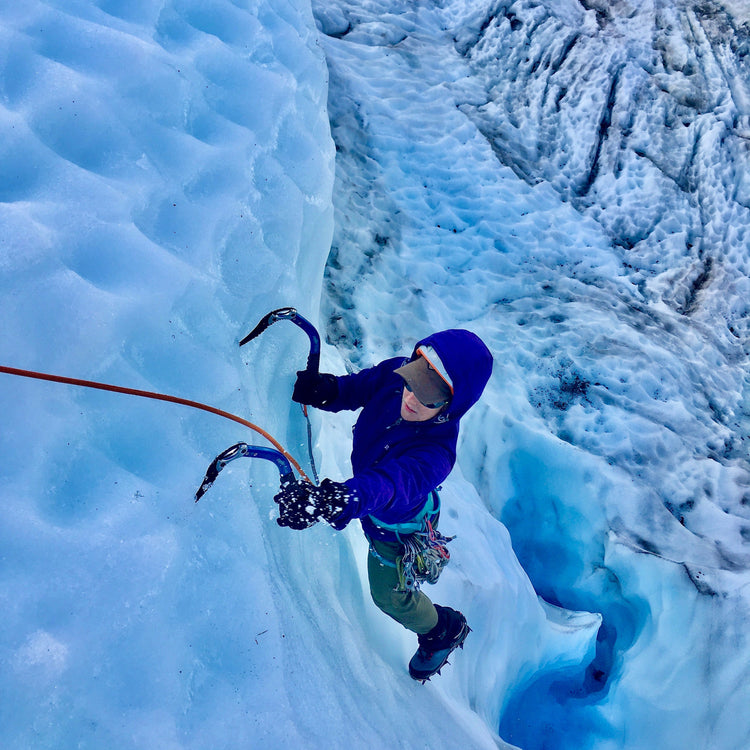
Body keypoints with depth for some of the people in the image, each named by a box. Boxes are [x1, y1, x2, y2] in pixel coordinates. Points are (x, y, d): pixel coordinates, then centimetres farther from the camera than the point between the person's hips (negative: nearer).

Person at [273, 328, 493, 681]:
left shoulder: (435, 451, -48)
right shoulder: (394, 375, -29)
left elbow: (393, 483, -64)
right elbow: (355, 387, -14)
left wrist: (342, 500, -84)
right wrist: (322, 388, -37)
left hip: (396, 527, -6)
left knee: (390, 595, 20)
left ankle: (445, 629, 51)